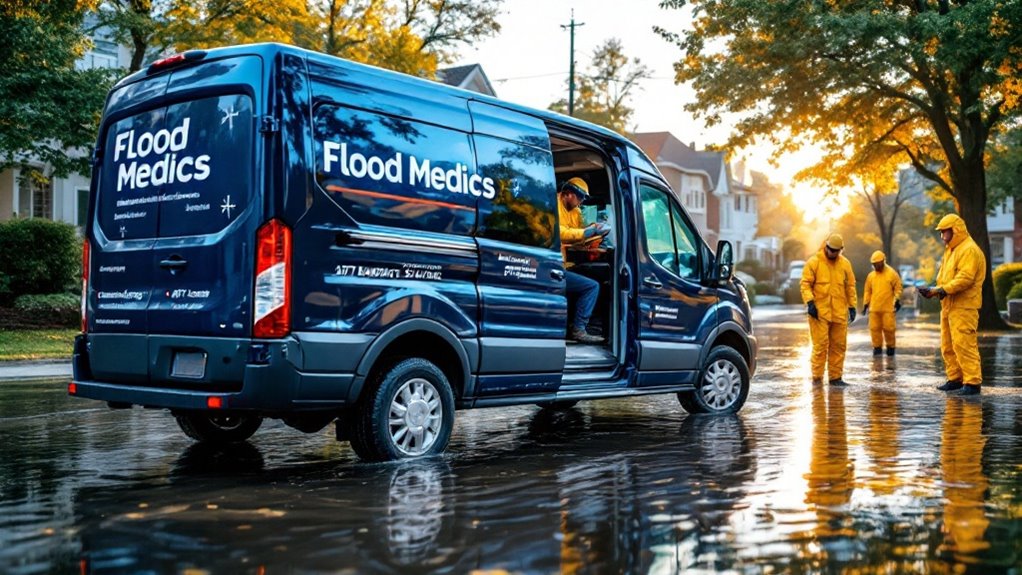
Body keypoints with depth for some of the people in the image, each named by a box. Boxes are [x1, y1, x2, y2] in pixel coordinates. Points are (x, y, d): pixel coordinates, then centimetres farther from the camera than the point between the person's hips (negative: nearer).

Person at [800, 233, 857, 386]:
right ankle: (817, 378, 0)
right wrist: (809, 302, -16)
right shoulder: (814, 262, -2)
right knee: (820, 345, -6)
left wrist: (852, 306, 10)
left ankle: (835, 377, 15)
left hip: (839, 313, 4)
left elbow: (850, 286, 14)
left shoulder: (845, 264, 10)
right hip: (819, 312, -4)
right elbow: (805, 284, -5)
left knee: (839, 345, 7)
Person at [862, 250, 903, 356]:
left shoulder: (892, 274, -1)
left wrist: (897, 300, -10)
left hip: (888, 308, -4)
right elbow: (867, 291, 15)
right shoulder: (871, 275, 10)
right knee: (874, 328, 3)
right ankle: (877, 347, 13)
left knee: (888, 328, -3)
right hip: (874, 308, 4)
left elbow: (898, 288, 0)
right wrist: (865, 304, 11)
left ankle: (890, 347, 14)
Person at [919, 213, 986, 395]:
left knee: (963, 344, -12)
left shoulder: (969, 250, -11)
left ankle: (972, 382, -9)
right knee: (948, 346, 12)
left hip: (963, 307, -10)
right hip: (949, 305, 10)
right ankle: (955, 379, 19)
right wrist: (935, 289, 3)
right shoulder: (951, 250, 20)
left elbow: (965, 278, -22)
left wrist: (944, 290, -26)